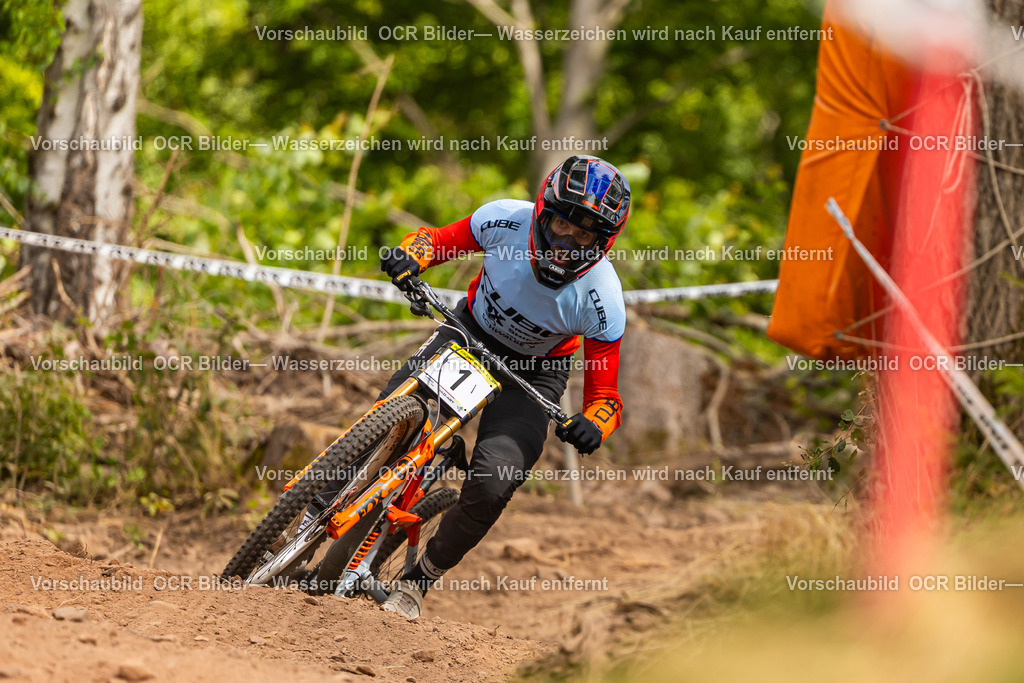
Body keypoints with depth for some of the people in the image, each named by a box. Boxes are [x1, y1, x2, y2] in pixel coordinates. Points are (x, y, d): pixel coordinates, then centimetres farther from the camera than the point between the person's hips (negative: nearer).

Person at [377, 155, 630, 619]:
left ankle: (418, 581, 0)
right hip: (471, 331, 2)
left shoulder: (602, 301, -28)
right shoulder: (507, 220, -24)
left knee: (491, 485, -23)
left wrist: (591, 424, -42)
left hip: (534, 371, -2)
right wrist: (410, 255, -29)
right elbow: (438, 240, -5)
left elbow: (605, 395, -19)